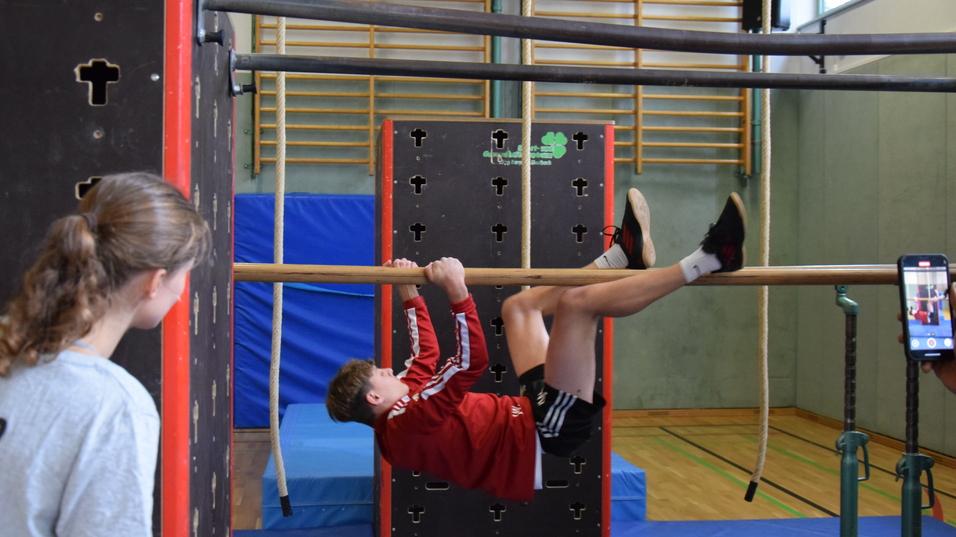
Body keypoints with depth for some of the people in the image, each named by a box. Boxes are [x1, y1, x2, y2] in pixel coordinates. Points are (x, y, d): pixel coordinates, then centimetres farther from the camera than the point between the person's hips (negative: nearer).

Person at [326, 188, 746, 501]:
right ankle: (705, 261, -18)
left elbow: (426, 354, 25)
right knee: (576, 303, -27)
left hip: (531, 412, 11)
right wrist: (457, 293, -34)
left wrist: (409, 295, 23)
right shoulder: (408, 422, -22)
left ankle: (624, 254, 23)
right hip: (547, 432, -11)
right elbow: (471, 362, -34)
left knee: (518, 307, 25)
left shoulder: (402, 406, 8)